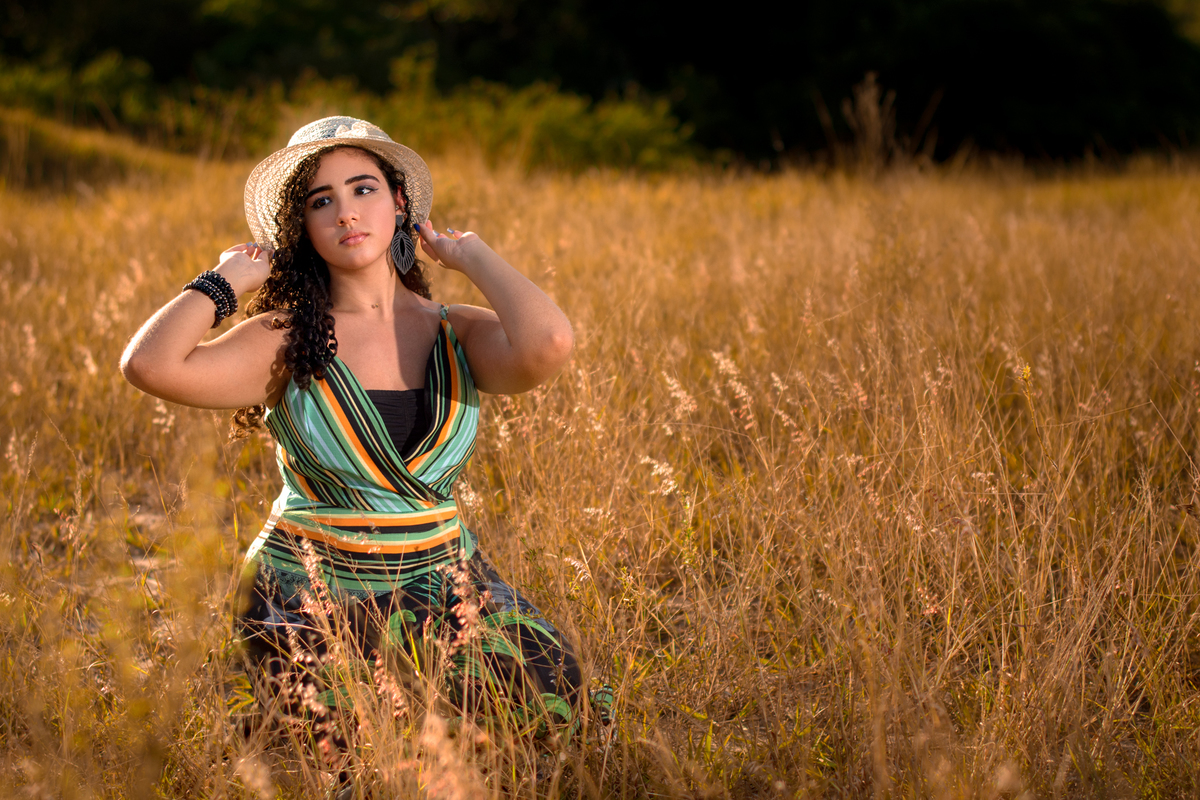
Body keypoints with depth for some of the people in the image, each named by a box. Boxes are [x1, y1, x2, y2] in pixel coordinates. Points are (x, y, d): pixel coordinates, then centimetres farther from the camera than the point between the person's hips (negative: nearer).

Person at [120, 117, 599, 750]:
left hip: (443, 586, 3)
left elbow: (548, 345, -26)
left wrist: (472, 257, -9)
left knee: (554, 697, -15)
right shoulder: (287, 342, -7)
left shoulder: (458, 336, -2)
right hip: (310, 595, -2)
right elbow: (149, 365, -23)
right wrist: (231, 277, -9)